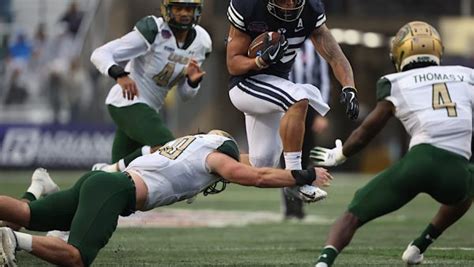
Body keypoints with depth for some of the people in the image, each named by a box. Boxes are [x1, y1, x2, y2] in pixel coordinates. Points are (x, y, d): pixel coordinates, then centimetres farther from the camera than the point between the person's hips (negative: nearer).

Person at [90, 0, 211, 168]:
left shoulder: (200, 42, 5)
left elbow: (185, 94, 13)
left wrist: (193, 81, -11)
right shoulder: (153, 32, -16)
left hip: (149, 109, 8)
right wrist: (120, 75, -39)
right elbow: (100, 54, -20)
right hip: (129, 102, -8)